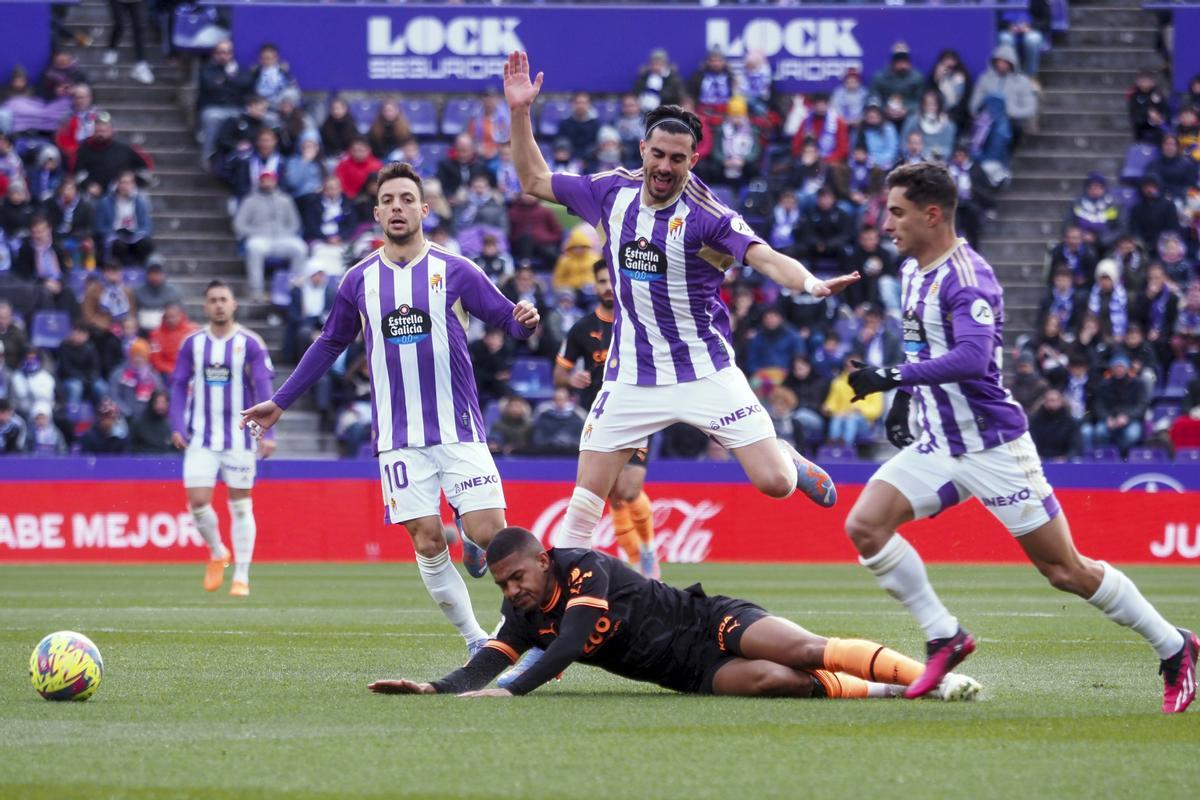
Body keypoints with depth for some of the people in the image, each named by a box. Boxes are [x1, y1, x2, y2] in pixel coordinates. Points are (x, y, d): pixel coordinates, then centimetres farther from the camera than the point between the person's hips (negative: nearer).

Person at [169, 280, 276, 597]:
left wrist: (267, 433, -15)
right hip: (201, 438, 2)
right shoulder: (192, 344, 4)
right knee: (197, 501, -7)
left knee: (240, 506, 2)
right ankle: (217, 553, 21)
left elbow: (263, 389, -6)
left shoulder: (250, 344, -3)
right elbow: (180, 386, 8)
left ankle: (241, 577, 9)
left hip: (239, 437, -2)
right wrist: (177, 426, -5)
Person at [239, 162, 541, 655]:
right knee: (427, 543, -7)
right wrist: (281, 402, 24)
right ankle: (476, 643, 4)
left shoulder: (454, 271, 2)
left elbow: (507, 318, 3)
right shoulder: (360, 280, 9)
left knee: (488, 532, -14)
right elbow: (329, 344, 22)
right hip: (399, 440, 2)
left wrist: (525, 322, -22)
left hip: (459, 430, -2)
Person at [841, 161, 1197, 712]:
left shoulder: (967, 278, -20)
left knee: (1066, 571, -3)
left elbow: (971, 358, -35)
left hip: (993, 446, -8)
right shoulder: (914, 269, 9)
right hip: (937, 445, 8)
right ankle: (944, 638, 1)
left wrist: (893, 376, -36)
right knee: (864, 527, -11)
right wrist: (903, 396, 21)